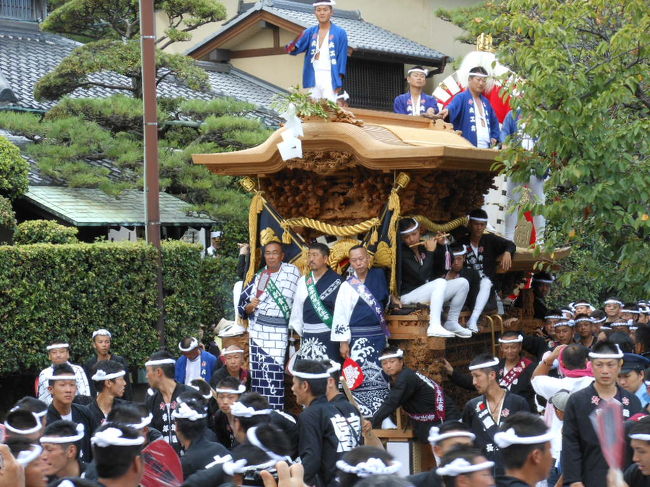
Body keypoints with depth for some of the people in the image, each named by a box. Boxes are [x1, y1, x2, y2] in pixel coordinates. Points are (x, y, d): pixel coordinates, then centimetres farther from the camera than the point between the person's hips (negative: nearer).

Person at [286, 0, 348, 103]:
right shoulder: (310, 32, 9)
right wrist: (292, 47, -25)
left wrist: (339, 80, -9)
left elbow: (342, 57, -2)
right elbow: (298, 47, -1)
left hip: (330, 77, -4)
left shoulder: (339, 33, -1)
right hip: (313, 77, 4)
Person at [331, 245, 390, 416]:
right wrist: (343, 342, -13)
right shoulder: (347, 286, -6)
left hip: (378, 336, 5)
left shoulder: (379, 275, 5)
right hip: (358, 337, -5)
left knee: (380, 378, 8)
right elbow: (340, 315, -9)